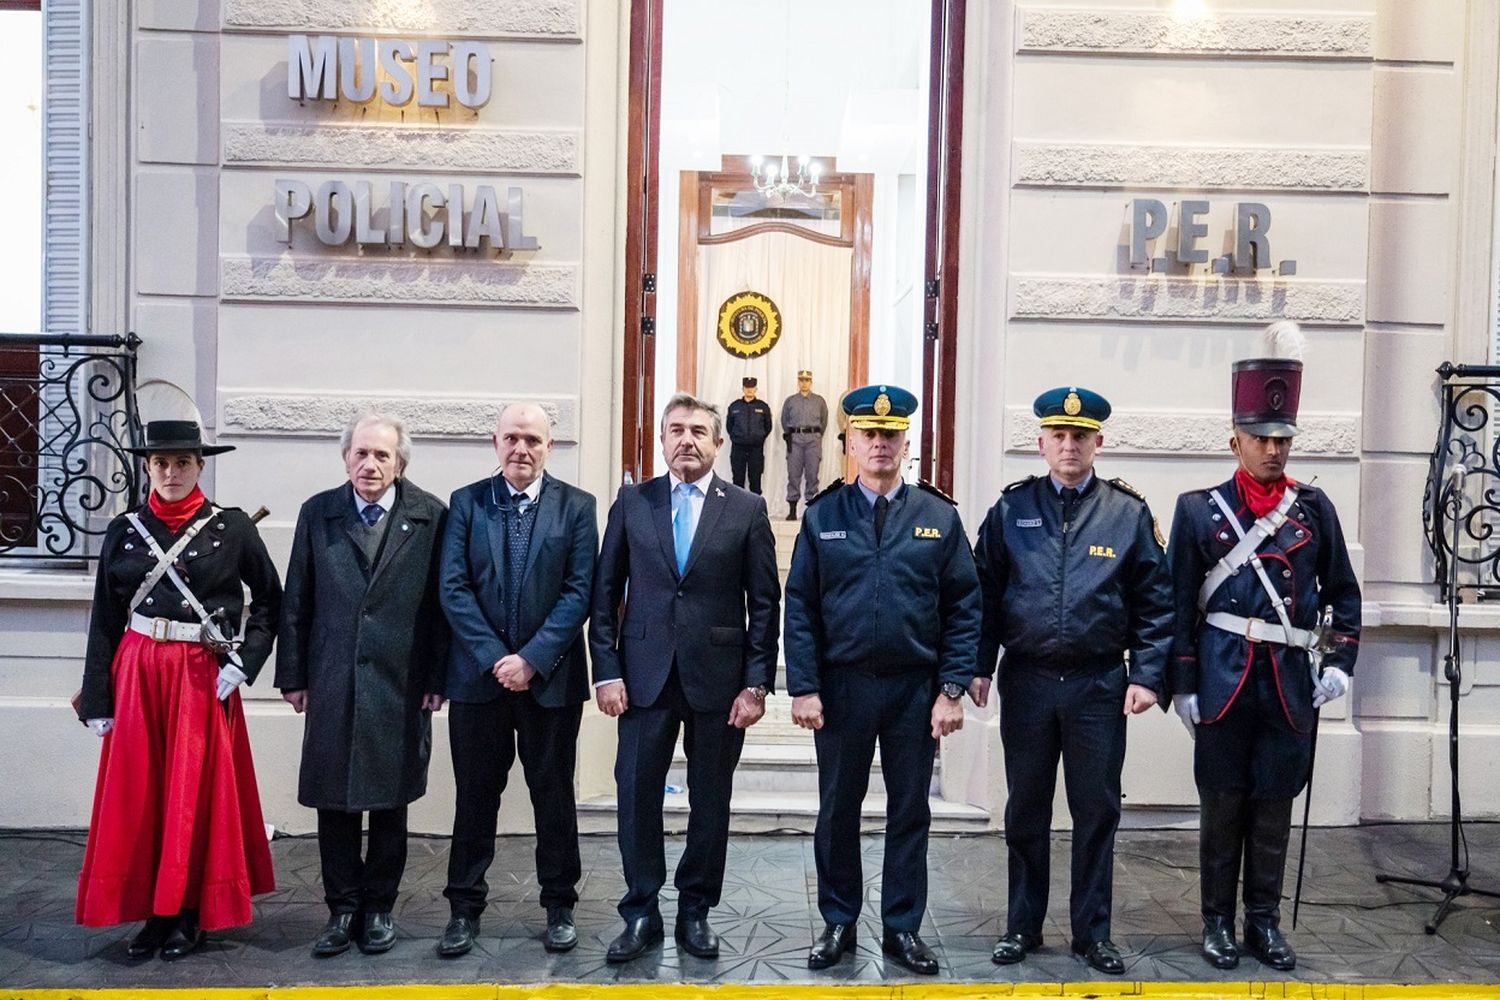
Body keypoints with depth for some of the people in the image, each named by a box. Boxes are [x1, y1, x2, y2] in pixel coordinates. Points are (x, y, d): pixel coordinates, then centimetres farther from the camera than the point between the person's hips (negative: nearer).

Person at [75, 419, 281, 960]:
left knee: (197, 792, 4)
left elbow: (270, 599, 4)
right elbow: (105, 621, 5)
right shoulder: (124, 530, 4)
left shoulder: (233, 527, -3)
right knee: (137, 793, 5)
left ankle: (192, 914, 17)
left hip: (204, 676, -2)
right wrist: (97, 701, 2)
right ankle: (153, 909, 18)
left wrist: (244, 662, -8)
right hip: (137, 672, 3)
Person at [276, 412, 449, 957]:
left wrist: (437, 678, -4)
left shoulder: (431, 516, -2)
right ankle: (342, 908, 21)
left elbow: (440, 602, -2)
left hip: (401, 683, -1)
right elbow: (296, 601, 7)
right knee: (334, 802, 7)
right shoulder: (318, 514, 5)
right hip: (332, 683, 2)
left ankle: (378, 907, 23)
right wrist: (293, 675, 4)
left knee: (390, 803, 9)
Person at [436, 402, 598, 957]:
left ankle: (559, 906, 23)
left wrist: (531, 659, -14)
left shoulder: (577, 507, 0)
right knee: (475, 796, 9)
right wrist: (495, 658, -12)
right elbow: (453, 589, -3)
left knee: (554, 795, 9)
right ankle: (464, 908, 21)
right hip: (478, 676, 1)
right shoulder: (466, 502, 4)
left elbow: (579, 593, -6)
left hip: (551, 677, -1)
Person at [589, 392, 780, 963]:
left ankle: (695, 911, 25)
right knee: (636, 796, 3)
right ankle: (641, 914, 19)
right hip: (645, 675, 1)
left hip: (718, 679, 0)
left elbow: (764, 604, 1)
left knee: (710, 802, 9)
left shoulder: (747, 510, 2)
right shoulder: (632, 503, 5)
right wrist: (607, 672, -2)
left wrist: (757, 684, -4)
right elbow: (606, 594, 5)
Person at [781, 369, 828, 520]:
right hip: (794, 439, 0)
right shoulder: (790, 400, 11)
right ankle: (792, 510, 0)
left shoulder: (819, 401, 9)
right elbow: (784, 421, 19)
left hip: (813, 438, 0)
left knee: (812, 473, -3)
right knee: (793, 474, -2)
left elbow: (823, 421, 14)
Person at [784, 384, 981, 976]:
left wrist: (952, 689, -6)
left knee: (910, 813, 9)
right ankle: (838, 924, 25)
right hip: (841, 687, 0)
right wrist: (803, 688, -7)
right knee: (838, 811, 10)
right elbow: (800, 608, 0)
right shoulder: (822, 516, 2)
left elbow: (964, 608, 1)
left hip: (915, 689, 0)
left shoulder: (940, 517, 2)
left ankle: (903, 928, 23)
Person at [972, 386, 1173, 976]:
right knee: (1026, 810, 11)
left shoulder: (1129, 513, 1)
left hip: (1099, 686, 0)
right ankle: (1023, 927, 24)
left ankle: (1092, 932, 22)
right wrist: (980, 667, 0)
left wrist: (1147, 675, -6)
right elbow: (986, 594, 5)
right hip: (1027, 683, 1)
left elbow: (1155, 603, 2)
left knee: (1097, 810, 8)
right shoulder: (1011, 509, 3)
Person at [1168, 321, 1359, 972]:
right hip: (1224, 680, -2)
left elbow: (1344, 593, 14)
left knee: (1274, 808, 10)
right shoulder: (1199, 510, 0)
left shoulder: (1315, 508, 7)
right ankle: (1217, 921, 19)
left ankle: (1265, 923, 23)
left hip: (1291, 685, 2)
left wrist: (1339, 663, 3)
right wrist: (1182, 685, -3)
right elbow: (1179, 603, 0)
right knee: (1222, 806, 6)